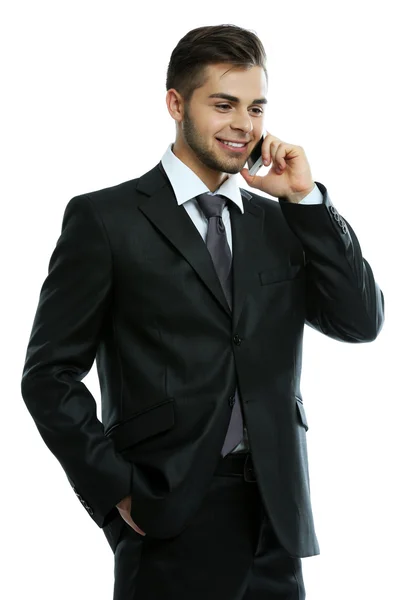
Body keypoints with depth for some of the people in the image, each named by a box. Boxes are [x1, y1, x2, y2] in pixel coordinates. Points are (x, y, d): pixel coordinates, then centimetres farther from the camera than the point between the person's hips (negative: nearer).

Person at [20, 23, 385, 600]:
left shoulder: (281, 222, 13)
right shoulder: (105, 218, -1)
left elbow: (361, 323, 2)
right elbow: (49, 375, -2)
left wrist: (306, 198, -4)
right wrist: (118, 491, -8)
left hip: (276, 516, 4)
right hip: (173, 526, -4)